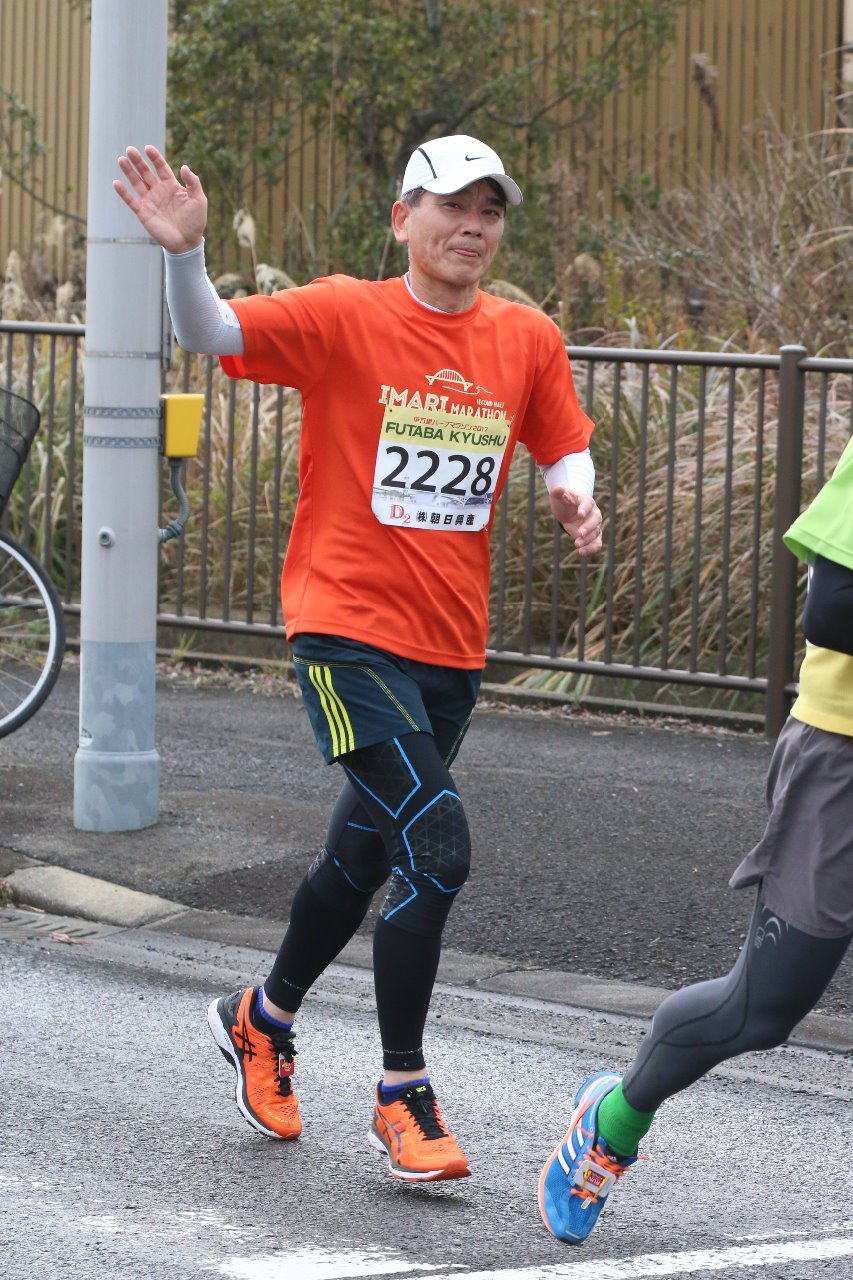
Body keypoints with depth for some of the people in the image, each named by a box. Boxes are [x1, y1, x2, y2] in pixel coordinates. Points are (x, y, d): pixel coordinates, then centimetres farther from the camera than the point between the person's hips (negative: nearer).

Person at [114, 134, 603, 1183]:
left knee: (363, 860, 19)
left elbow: (563, 448, 17)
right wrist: (184, 252, -36)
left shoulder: (527, 340, 5)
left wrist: (574, 495, -6)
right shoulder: (345, 316, -8)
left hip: (451, 649, 6)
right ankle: (402, 1099, -4)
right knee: (436, 849, -18)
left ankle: (263, 1019, 46)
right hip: (348, 633, -6)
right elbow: (210, 335, -17)